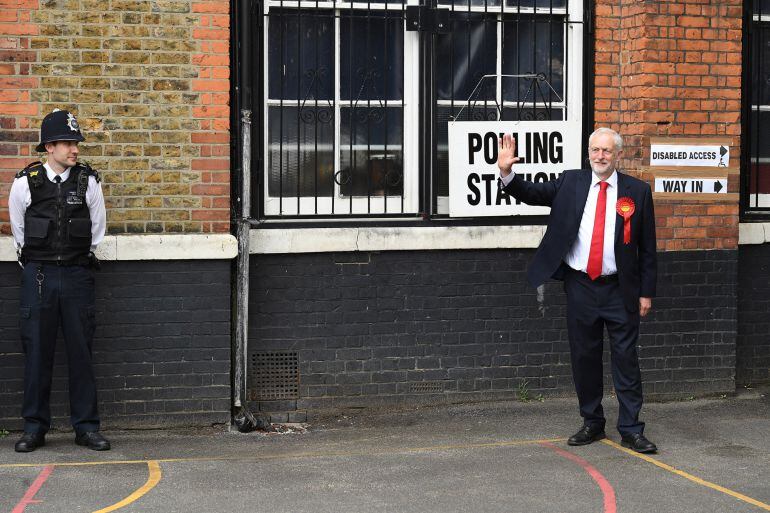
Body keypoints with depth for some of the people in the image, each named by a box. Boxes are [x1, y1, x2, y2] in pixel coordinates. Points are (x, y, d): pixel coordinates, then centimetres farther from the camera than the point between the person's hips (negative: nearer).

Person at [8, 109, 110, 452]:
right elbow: (18, 228, 13)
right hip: (37, 275, -1)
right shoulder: (26, 182, -1)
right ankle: (34, 427, 11)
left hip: (77, 275, 1)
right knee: (37, 351, 2)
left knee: (81, 350, 3)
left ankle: (86, 427, 10)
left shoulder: (87, 181, 1)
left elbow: (98, 228, 14)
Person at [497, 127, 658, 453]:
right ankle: (592, 424, 23)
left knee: (626, 359, 0)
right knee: (584, 359, 9)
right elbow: (530, 194, -1)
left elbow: (647, 247, 2)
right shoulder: (570, 183, 4)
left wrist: (646, 292, 0)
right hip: (580, 287, 2)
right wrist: (507, 172, -20)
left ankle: (631, 430, 7)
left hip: (619, 290, -2)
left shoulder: (637, 191, 0)